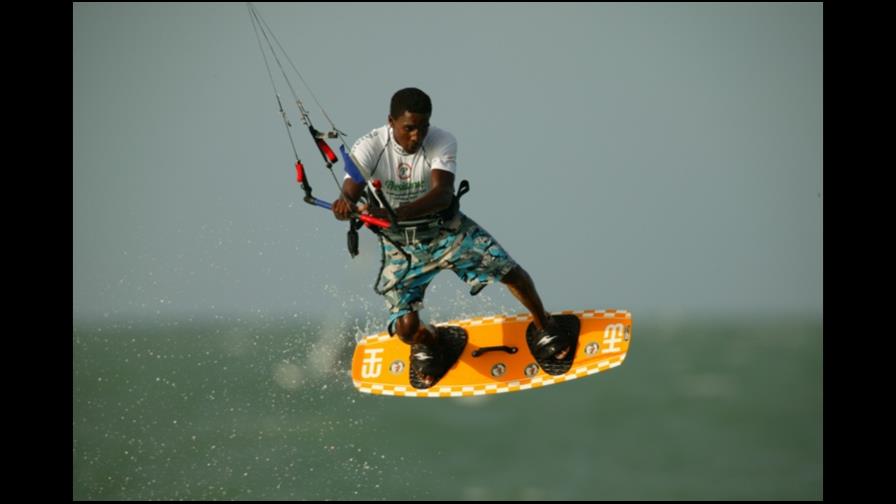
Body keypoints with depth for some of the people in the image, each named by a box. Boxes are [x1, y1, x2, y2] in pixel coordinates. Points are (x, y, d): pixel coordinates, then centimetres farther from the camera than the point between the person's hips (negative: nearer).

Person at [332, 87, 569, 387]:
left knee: (511, 272, -10)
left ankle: (544, 329, 23)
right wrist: (346, 206, -61)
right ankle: (425, 340, 25)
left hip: (447, 230, 1)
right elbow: (350, 192, -33)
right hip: (402, 245, -1)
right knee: (406, 326, -16)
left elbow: (442, 194, -36)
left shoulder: (442, 142, -22)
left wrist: (396, 213, -54)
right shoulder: (370, 148, -21)